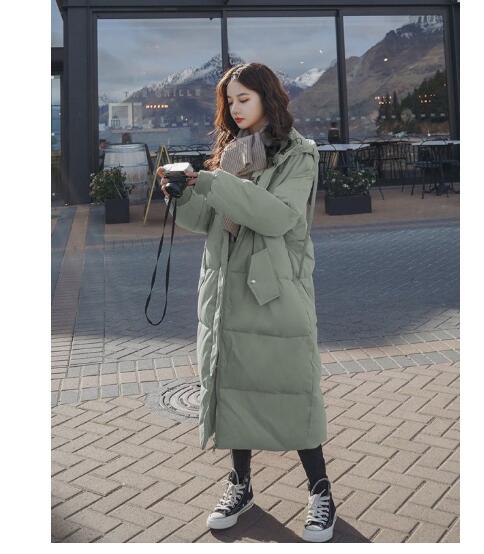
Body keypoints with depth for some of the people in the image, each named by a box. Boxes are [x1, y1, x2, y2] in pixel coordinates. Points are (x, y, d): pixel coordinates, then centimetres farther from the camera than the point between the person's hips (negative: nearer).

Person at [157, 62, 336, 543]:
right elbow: (207, 220, 11)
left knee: (290, 386, -2)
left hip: (276, 287, -5)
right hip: (226, 287, 5)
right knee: (230, 381, 10)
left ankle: (320, 491, 15)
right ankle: (240, 484, 25)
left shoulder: (298, 155, -3)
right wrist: (178, 195, -9)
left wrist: (215, 184, -22)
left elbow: (279, 216, -18)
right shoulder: (227, 151, 13)